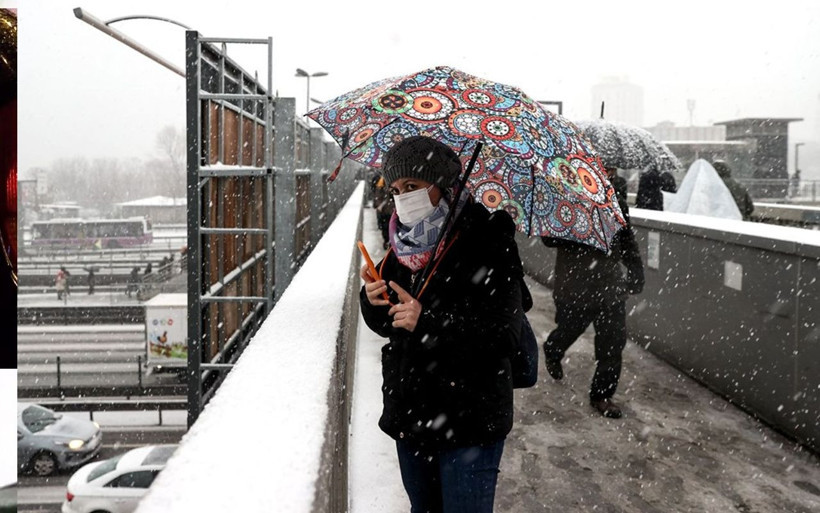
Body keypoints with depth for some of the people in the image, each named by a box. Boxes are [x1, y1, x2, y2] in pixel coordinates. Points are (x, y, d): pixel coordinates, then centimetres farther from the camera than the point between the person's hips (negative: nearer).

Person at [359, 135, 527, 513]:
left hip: (469, 424, -7)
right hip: (410, 417, 7)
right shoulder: (405, 244, 5)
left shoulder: (487, 243, -16)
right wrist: (374, 303, -8)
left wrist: (428, 323, -28)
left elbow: (503, 334, -22)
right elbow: (387, 325, 13)